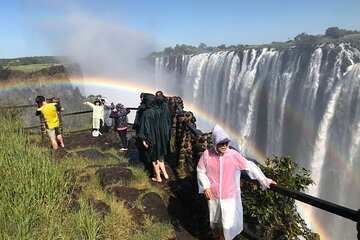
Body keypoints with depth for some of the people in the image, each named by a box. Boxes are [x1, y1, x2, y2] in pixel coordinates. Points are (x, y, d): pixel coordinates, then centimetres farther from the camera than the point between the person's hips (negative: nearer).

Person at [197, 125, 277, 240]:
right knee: (215, 220, 22)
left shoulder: (233, 155, -15)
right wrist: (205, 186, -13)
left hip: (229, 195, -1)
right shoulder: (207, 154, -14)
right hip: (213, 195, 1)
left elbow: (249, 166, -9)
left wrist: (264, 180, -9)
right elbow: (200, 171, -3)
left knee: (227, 223, 4)